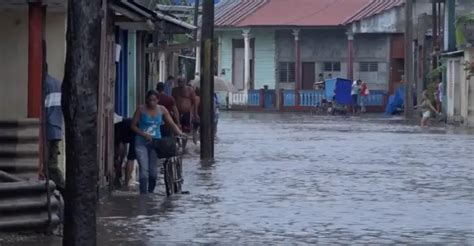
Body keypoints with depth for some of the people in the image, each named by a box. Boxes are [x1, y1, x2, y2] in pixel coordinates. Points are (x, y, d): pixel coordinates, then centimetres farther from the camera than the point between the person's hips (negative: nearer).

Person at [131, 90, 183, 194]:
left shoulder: (161, 110, 2)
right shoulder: (141, 109, -4)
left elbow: (172, 124, 2)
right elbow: (133, 126, -2)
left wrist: (180, 134, -15)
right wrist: (144, 135, -15)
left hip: (155, 142, 3)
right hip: (141, 143, -2)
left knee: (153, 170, 7)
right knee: (143, 168, -11)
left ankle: (151, 192, 24)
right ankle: (143, 194, -13)